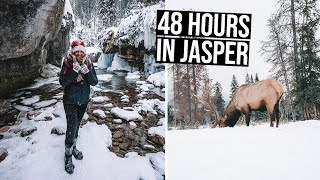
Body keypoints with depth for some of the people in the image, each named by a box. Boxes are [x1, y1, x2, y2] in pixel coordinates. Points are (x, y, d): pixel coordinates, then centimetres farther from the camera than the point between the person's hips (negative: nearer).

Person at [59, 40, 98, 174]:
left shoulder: (88, 64, -5)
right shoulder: (67, 63, -13)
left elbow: (94, 82, -9)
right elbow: (62, 82, -21)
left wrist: (87, 71, -26)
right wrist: (74, 70, -31)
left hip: (84, 100, 4)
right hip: (70, 101, -4)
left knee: (77, 124, 19)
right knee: (72, 126, -12)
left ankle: (73, 147, 38)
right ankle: (68, 155, 2)